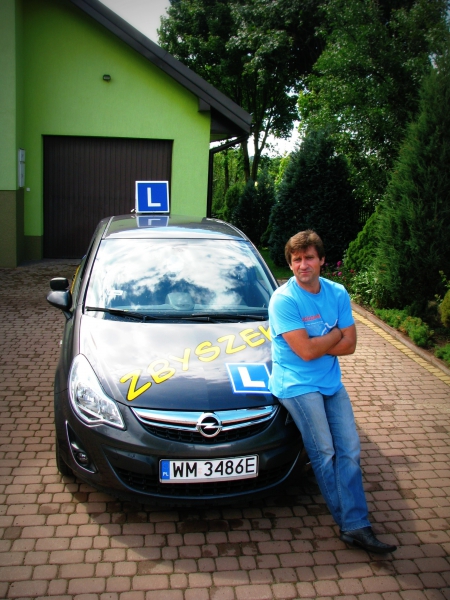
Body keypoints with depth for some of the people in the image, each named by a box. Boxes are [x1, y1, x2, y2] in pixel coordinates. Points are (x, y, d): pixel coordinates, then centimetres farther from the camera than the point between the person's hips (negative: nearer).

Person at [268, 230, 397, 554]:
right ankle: (353, 523, 7)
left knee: (350, 449, 0)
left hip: (331, 382, 6)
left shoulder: (338, 293, 4)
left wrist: (315, 343, -15)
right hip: (297, 384, -5)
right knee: (324, 452, -7)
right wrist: (336, 334, -6)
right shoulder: (283, 300, -13)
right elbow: (306, 352, -20)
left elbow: (349, 345, -2)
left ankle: (356, 525, 6)